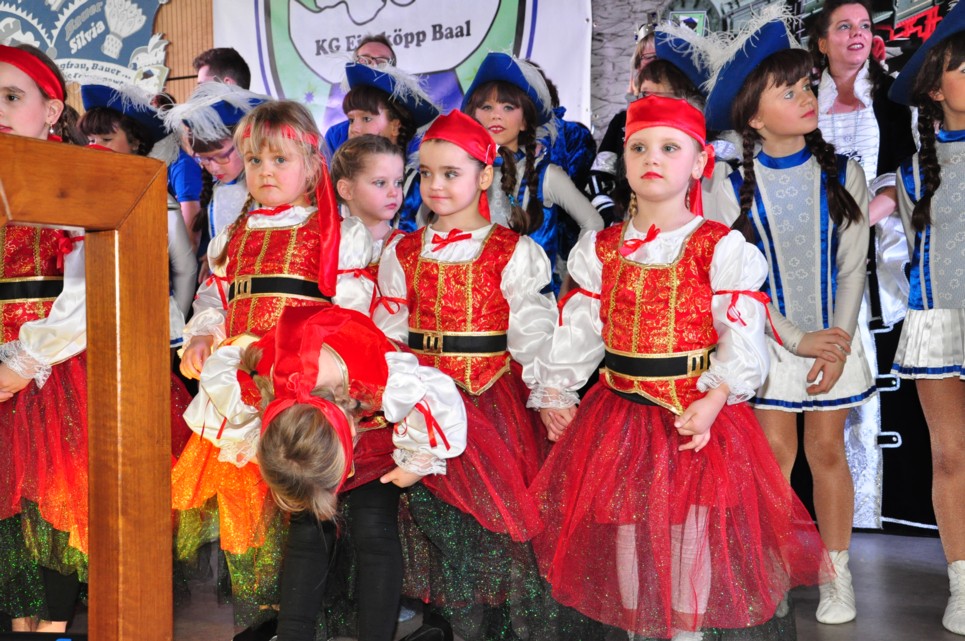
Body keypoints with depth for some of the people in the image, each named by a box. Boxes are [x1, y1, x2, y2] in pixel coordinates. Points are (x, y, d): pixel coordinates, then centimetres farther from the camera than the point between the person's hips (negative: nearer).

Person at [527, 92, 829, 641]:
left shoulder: (721, 248, -5)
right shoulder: (600, 250, 7)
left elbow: (742, 335, -11)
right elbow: (578, 329, 7)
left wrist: (713, 399, -24)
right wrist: (553, 393, 0)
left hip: (696, 412, -3)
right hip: (619, 411, 4)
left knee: (691, 530, 0)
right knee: (624, 524, 10)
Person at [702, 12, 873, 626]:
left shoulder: (843, 175, -4)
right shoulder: (731, 188, -9)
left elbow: (852, 268, -2)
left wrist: (837, 345, -9)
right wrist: (800, 340, -13)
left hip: (834, 337, 1)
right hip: (769, 340, -1)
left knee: (827, 449, 8)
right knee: (775, 452, 5)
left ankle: (837, 572, 22)